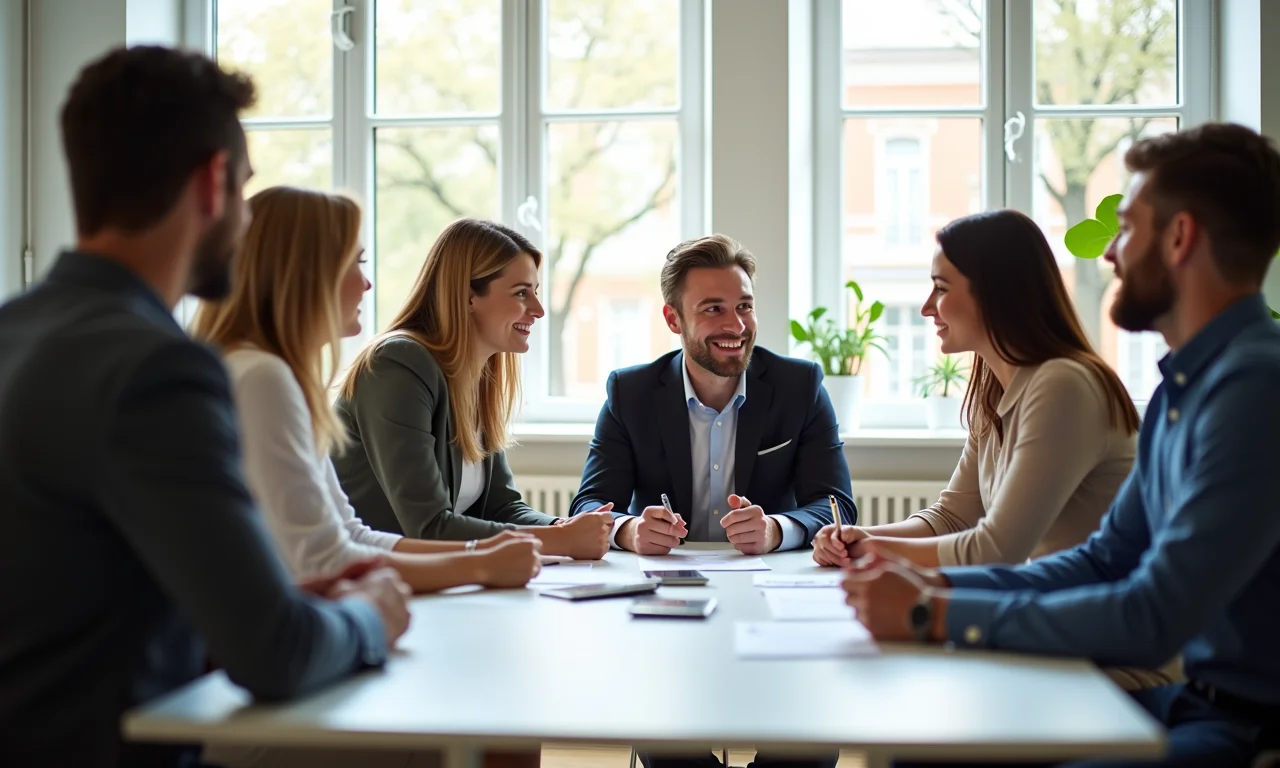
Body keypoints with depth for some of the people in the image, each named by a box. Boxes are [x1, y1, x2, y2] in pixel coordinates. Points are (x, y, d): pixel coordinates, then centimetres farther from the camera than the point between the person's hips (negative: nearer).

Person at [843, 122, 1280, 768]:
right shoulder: (1184, 386, 11)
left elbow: (1151, 619, -24)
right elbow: (1106, 560, 12)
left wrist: (935, 615, -18)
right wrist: (936, 584, -1)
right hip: (1195, 698, 9)